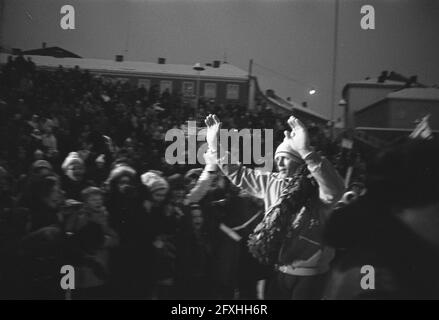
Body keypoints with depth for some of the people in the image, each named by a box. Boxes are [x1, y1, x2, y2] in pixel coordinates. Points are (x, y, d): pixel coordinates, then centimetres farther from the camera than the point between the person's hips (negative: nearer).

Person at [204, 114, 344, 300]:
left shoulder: (316, 188, -17)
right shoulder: (271, 182, 5)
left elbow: (334, 190, -40)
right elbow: (237, 173, 13)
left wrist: (306, 151, -52)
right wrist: (215, 145, 3)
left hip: (309, 277, -6)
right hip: (280, 271, 6)